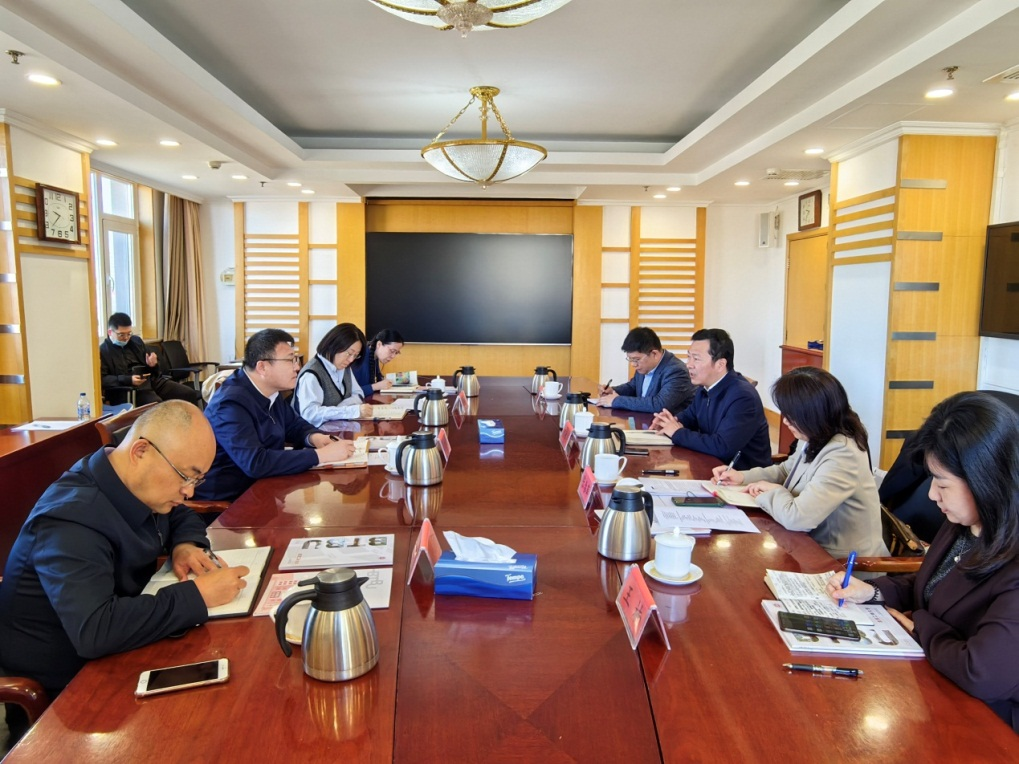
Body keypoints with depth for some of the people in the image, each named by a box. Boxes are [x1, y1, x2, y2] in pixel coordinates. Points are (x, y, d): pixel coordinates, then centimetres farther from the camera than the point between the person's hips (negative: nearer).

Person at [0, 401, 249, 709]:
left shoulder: (137, 486, -5)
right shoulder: (72, 520, -30)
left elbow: (182, 516, 14)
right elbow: (94, 631, -40)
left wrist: (186, 545, -8)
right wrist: (198, 595, -35)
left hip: (116, 652, 8)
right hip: (65, 686, -8)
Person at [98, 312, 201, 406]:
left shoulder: (136, 341, 19)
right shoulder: (102, 351, 2)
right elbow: (101, 379, -9)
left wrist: (153, 365, 0)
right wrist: (129, 380, -22)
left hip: (151, 380, 6)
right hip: (129, 389, -6)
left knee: (190, 394, -13)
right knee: (156, 403, -38)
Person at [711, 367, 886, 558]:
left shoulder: (842, 457, -28)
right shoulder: (815, 440, 1)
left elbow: (796, 517, -34)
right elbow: (785, 471, 20)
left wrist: (771, 492, -14)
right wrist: (743, 477, 5)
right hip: (817, 546, 8)